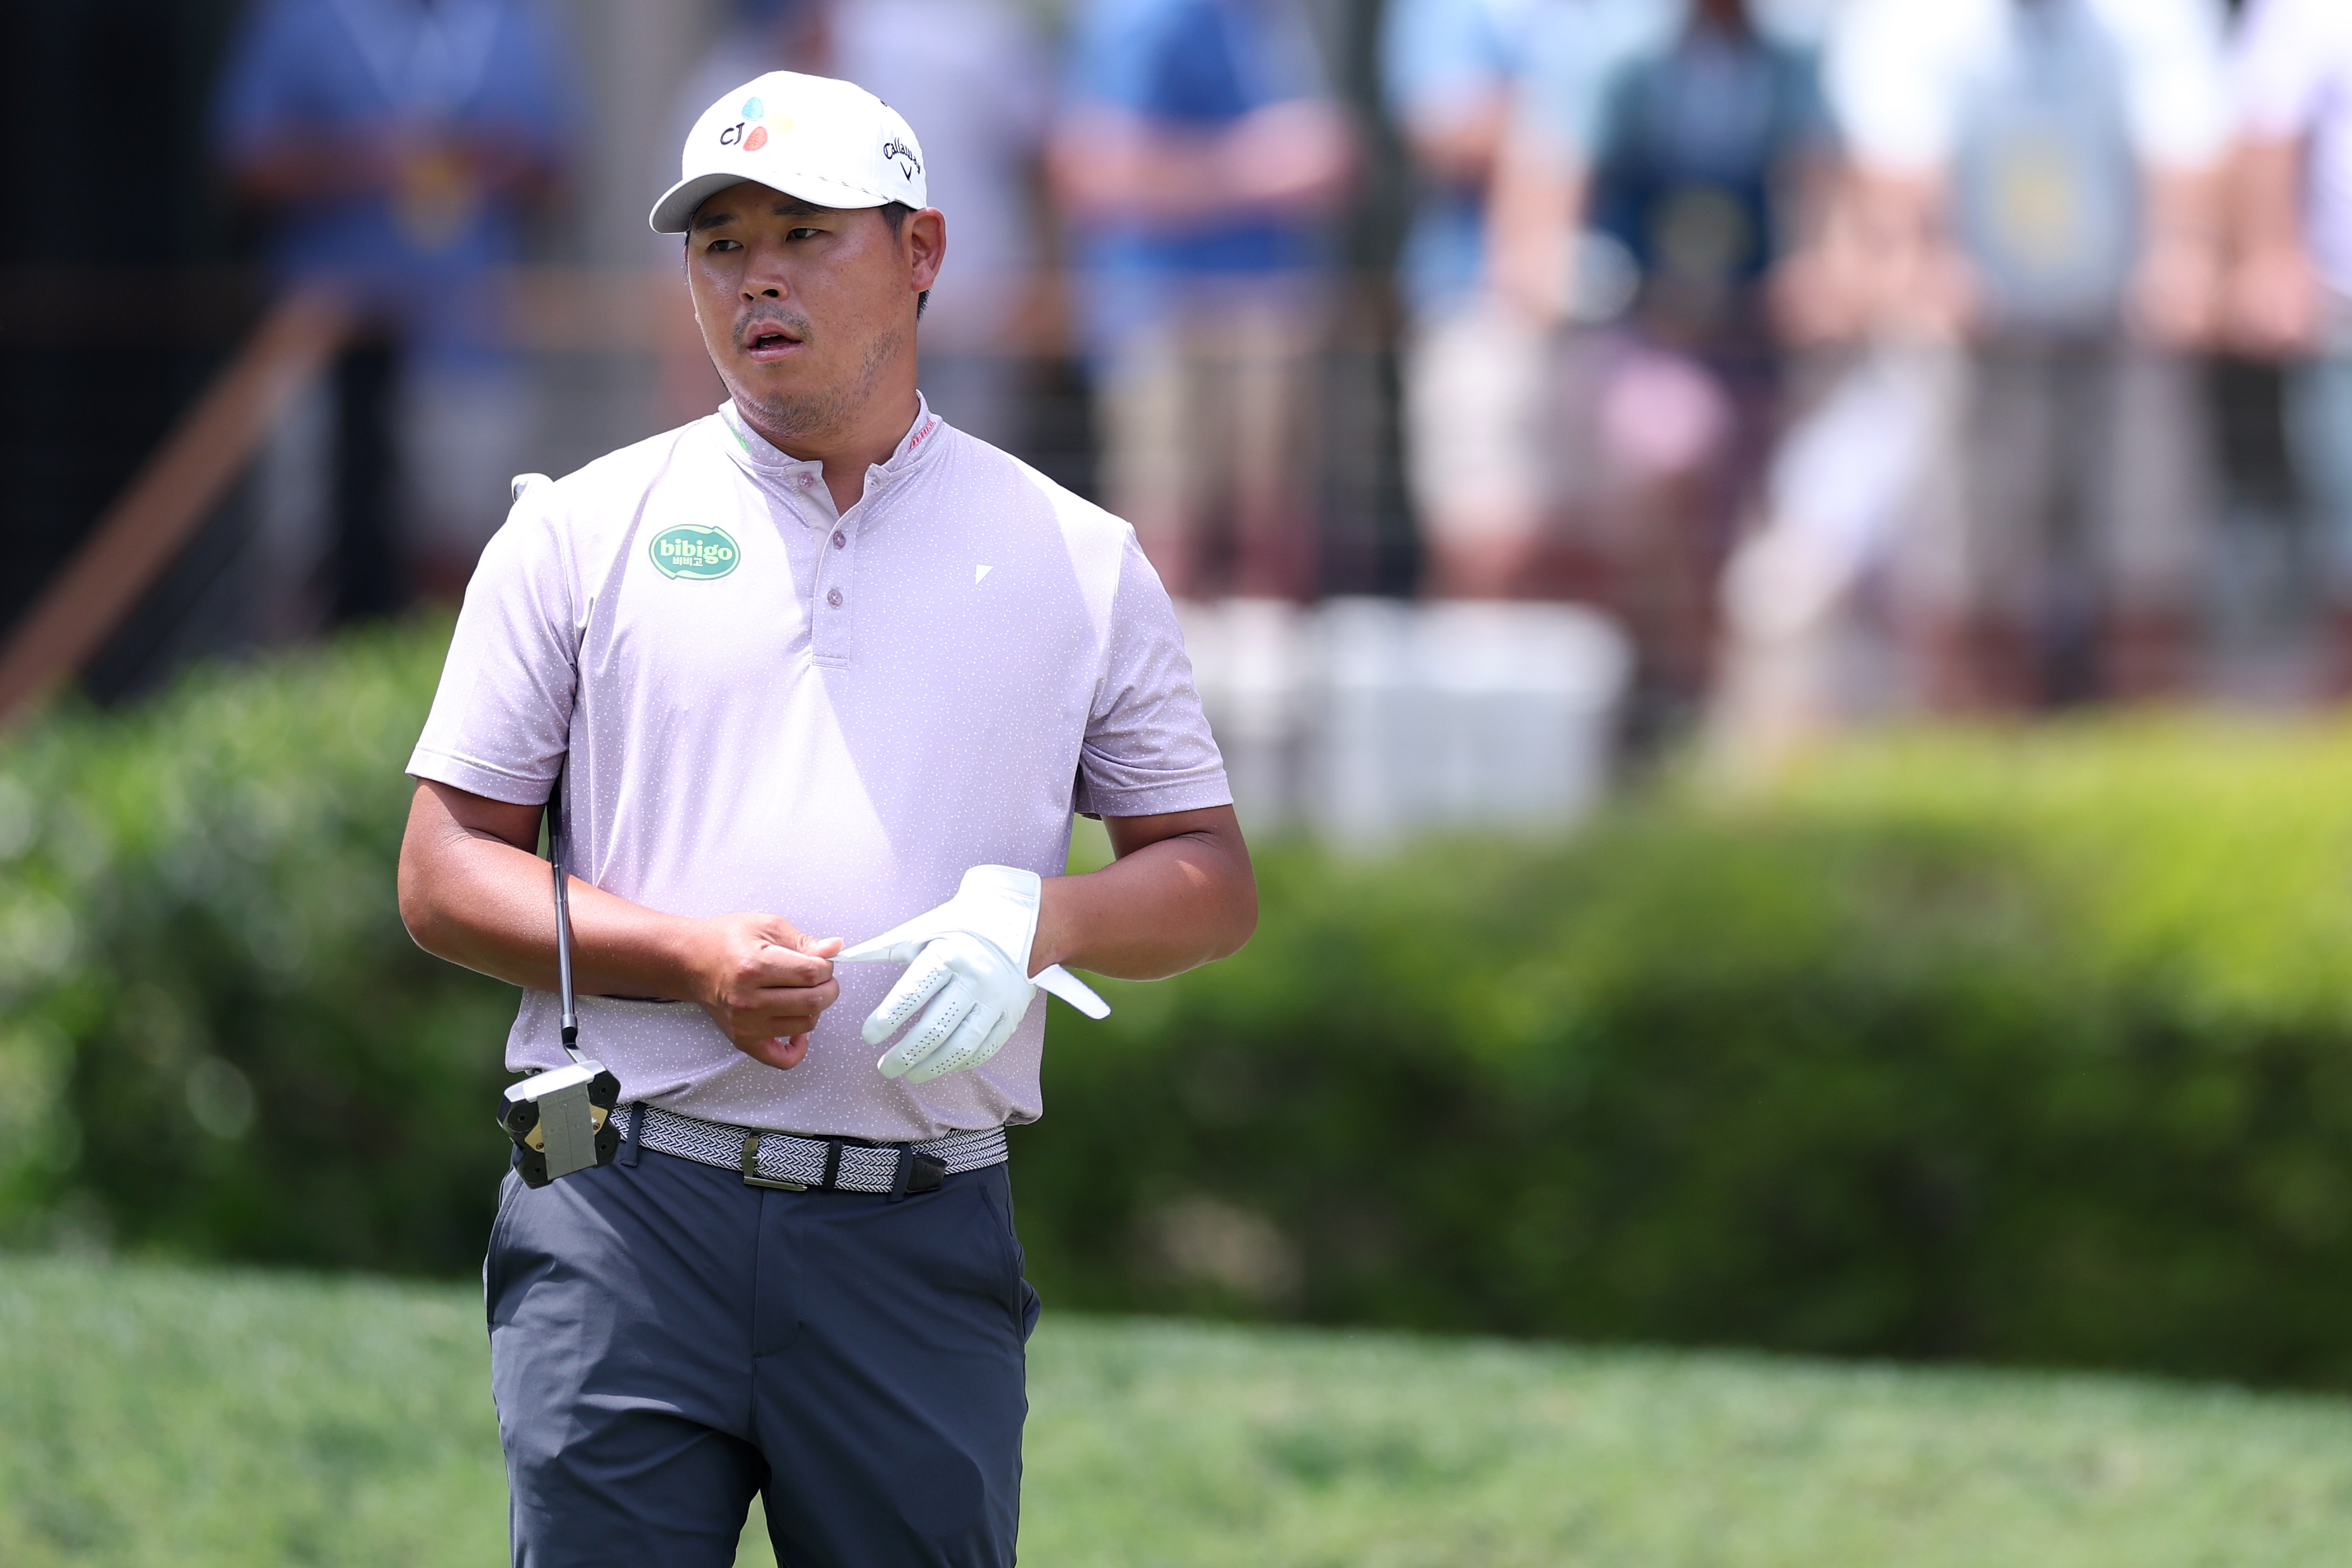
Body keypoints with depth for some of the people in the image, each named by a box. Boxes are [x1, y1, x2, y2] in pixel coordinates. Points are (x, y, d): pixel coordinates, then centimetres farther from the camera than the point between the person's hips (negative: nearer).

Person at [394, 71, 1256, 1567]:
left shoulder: (1082, 561, 12)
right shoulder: (582, 532, 9)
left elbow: (1214, 881, 14)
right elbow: (443, 877, 6)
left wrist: (1039, 916, -8)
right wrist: (692, 958, -11)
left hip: (926, 1248, 1)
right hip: (625, 1219, -1)